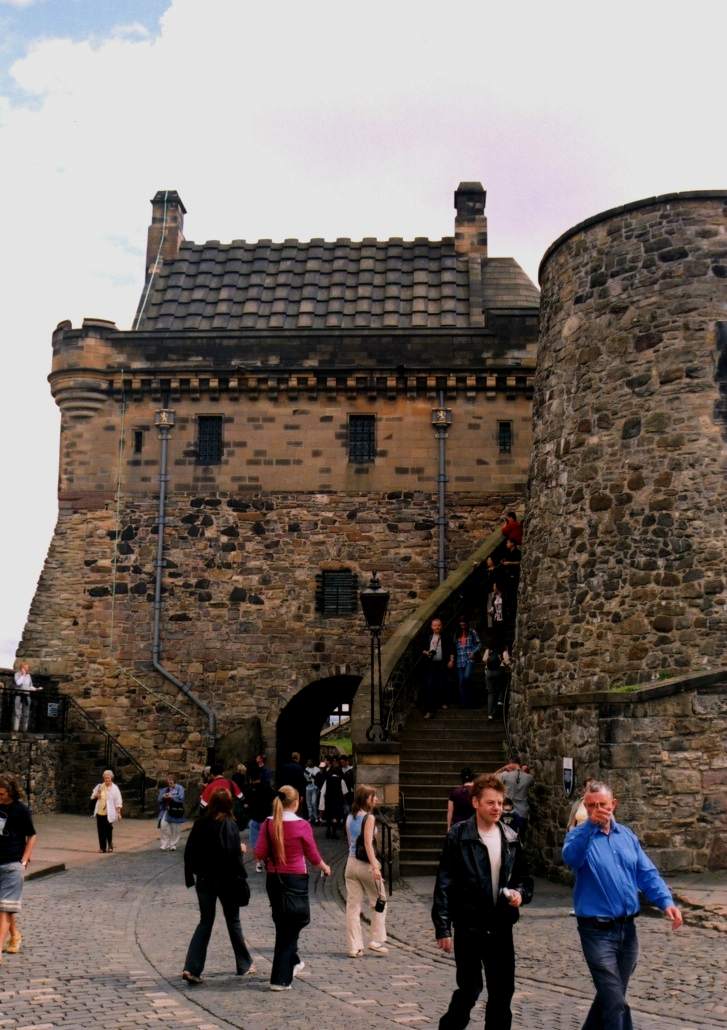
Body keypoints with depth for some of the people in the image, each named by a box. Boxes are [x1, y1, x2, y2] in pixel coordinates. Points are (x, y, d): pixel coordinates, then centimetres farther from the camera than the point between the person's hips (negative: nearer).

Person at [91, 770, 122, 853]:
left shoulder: (114, 788, -4)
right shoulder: (99, 786, 8)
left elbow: (118, 802, -5)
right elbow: (93, 796, 17)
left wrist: (118, 813, -10)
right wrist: (96, 795, -7)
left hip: (109, 813, -4)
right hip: (99, 812, 4)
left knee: (108, 830, -1)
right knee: (101, 831, 4)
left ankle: (110, 845, 21)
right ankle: (102, 847, 13)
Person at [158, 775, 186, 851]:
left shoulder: (179, 788, -1)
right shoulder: (164, 790, 12)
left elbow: (181, 798, -13)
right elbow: (159, 799, 8)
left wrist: (171, 796, -18)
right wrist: (163, 797, -13)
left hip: (176, 812, -3)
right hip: (166, 810, 3)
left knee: (175, 829, 3)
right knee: (163, 826, -11)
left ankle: (173, 845, 17)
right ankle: (164, 845, -2)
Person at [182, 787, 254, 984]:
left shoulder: (200, 823, 0)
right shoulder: (229, 824, -14)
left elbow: (189, 851, 4)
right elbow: (233, 853, -21)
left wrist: (190, 876, 11)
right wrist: (242, 850, -1)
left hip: (204, 879, 4)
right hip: (226, 879, -4)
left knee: (205, 922, 10)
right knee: (233, 921, 12)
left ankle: (192, 968, -4)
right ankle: (244, 965, 26)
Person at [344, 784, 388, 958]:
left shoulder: (350, 818, 9)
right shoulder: (369, 817, -12)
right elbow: (368, 843, -20)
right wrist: (375, 867, -25)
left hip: (351, 863, 6)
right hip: (366, 864, -6)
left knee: (353, 906, 6)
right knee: (379, 903, 11)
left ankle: (353, 947, 7)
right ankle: (377, 941, 10)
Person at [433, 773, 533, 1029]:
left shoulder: (511, 838, 5)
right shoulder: (458, 836, -9)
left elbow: (523, 876, 16)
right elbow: (444, 885, -9)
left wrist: (521, 893, -7)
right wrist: (442, 928, -11)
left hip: (501, 928, 4)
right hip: (468, 928, -4)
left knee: (502, 991, 9)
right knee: (469, 988, 3)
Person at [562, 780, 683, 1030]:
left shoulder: (627, 835, 9)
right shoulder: (580, 836, -7)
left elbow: (647, 873, 8)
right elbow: (570, 858, -29)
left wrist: (666, 901, -8)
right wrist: (591, 825, -39)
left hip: (627, 928, 6)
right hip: (597, 930, -6)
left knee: (610, 995, 19)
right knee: (616, 1003, -10)